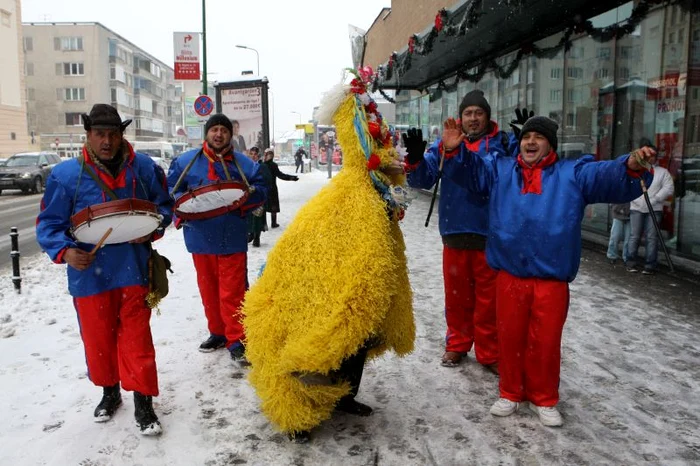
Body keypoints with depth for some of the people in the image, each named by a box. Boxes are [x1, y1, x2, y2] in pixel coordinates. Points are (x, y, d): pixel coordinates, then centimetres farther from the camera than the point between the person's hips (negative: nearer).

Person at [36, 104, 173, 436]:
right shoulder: (65, 175, -5)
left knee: (136, 338, 3)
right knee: (98, 339, 14)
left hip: (133, 270, 0)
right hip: (89, 274, 1)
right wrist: (64, 251, -17)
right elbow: (48, 224, 1)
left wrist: (152, 229, -10)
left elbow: (164, 206, 9)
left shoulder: (144, 168, -1)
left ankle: (143, 403, 17)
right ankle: (109, 391, 39)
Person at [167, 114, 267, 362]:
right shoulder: (185, 161, 7)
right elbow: (171, 189, 9)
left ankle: (236, 339, 8)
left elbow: (260, 191, 4)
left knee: (232, 292, -2)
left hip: (232, 239, -2)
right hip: (200, 238, 2)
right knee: (208, 290, 13)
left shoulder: (244, 164, 5)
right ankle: (217, 332, 29)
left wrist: (241, 201, -15)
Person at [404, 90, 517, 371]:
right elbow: (423, 179, 0)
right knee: (456, 294, 14)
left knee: (489, 296, 8)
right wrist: (415, 159, -20)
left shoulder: (503, 143, 2)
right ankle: (457, 344, 32)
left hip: (491, 234, -1)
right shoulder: (445, 143, 6)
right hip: (454, 232, 2)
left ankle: (489, 352, 23)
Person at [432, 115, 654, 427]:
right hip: (509, 276, 2)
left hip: (552, 279, -1)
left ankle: (543, 399, 29)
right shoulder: (499, 170, 11)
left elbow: (608, 177, -8)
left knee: (546, 342, 8)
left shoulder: (573, 174, 4)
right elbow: (468, 170, 6)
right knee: (509, 337, 12)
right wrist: (454, 150, -13)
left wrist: (630, 166, -29)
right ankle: (510, 393, 32)